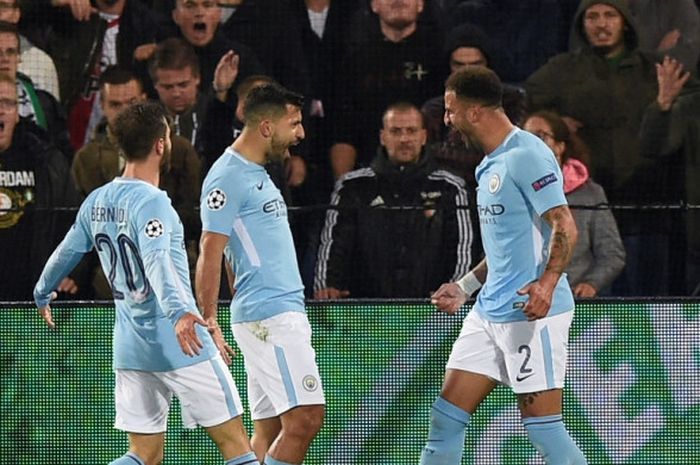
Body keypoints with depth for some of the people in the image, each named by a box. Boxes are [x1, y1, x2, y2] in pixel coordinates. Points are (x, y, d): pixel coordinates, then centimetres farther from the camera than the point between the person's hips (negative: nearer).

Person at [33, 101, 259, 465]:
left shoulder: (96, 202, 8)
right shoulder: (151, 202, -14)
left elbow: (66, 253, 22)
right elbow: (156, 262, -31)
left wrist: (42, 294, 41)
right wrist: (178, 312, -45)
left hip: (130, 349, 7)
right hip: (181, 345, -7)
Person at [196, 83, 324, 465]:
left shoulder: (256, 173, 19)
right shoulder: (228, 177, -12)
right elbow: (209, 255, -15)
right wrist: (207, 323, -19)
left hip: (284, 312, 10)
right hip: (269, 318, -10)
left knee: (270, 430, 7)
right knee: (306, 417, -16)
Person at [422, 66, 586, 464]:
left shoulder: (528, 156, -13)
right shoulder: (491, 164, 18)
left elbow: (564, 227, -20)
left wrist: (547, 283, -33)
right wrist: (465, 286, 26)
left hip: (532, 312, -10)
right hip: (490, 310, 10)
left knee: (543, 427, -9)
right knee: (446, 417, 6)